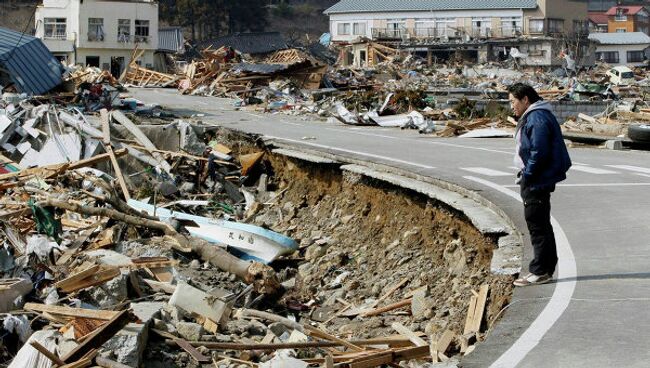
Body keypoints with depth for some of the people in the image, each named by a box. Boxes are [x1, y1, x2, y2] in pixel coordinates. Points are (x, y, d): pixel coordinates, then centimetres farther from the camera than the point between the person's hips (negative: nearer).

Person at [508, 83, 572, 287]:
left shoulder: (537, 119, -18)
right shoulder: (530, 117, 16)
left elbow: (538, 153, -24)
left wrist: (527, 176, -17)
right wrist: (525, 175, 15)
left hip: (537, 183, -11)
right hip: (535, 181, 11)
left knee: (537, 226, -5)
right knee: (540, 224, 15)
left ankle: (540, 271, 0)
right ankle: (545, 269, 23)